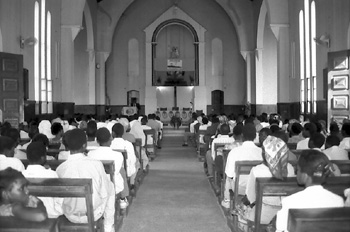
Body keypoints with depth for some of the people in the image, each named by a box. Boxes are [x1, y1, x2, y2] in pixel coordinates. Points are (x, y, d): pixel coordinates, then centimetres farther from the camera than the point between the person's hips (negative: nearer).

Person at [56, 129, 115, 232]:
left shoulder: (60, 169, -17)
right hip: (94, 214, -2)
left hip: (70, 216, 2)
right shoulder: (96, 164, -22)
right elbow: (104, 193, -11)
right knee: (110, 186, 24)